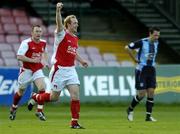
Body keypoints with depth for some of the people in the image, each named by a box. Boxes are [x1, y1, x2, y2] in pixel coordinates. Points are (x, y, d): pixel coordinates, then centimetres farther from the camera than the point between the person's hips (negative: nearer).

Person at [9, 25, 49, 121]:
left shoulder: (43, 43, 2)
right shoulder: (26, 43, -17)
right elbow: (19, 56, -24)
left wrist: (45, 61, 7)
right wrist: (33, 60, -27)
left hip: (37, 70, 3)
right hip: (26, 70, -3)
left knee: (42, 87, -20)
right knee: (21, 91, 11)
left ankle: (39, 111, -13)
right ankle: (13, 108, 37)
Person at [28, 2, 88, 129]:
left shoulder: (75, 38, 11)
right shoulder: (62, 34, -10)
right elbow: (59, 23, -32)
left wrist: (81, 61, 17)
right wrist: (58, 11, -49)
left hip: (71, 70, 6)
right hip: (59, 69, -6)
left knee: (75, 94, -9)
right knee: (54, 97, 5)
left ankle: (75, 122, -5)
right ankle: (35, 97, 35)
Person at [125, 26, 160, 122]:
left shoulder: (156, 43, 6)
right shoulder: (142, 42, -14)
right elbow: (127, 48, -12)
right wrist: (134, 59, -8)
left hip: (151, 70, 6)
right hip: (141, 70, -6)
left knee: (151, 93, -2)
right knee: (141, 94, -6)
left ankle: (149, 116, 2)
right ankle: (130, 110, 17)